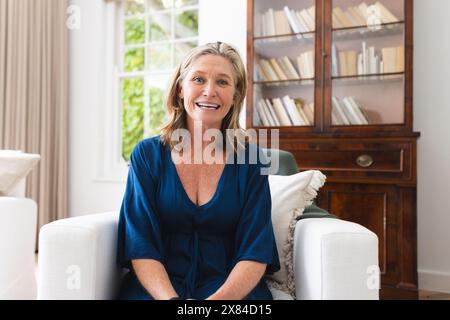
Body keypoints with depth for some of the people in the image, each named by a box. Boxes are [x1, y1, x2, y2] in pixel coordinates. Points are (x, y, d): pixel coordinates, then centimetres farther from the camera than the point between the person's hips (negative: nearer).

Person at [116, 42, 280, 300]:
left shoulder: (249, 160, 2)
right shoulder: (147, 154, 2)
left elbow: (256, 252, -4)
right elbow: (140, 245, -4)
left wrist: (219, 298, -21)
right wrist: (170, 298, -21)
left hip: (231, 287, 0)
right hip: (157, 285, 0)